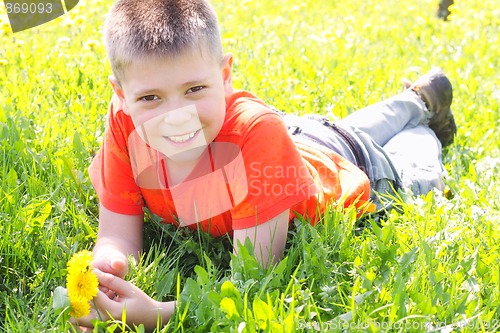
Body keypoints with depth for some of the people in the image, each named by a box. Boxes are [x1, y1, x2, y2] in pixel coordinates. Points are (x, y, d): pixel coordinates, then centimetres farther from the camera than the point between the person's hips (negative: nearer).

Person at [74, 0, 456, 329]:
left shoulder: (256, 131, -49)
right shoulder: (125, 123, -35)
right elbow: (119, 237, -30)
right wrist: (101, 274, -53)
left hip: (344, 169, -4)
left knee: (417, 179, 31)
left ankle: (424, 121, 58)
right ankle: (415, 101, 62)